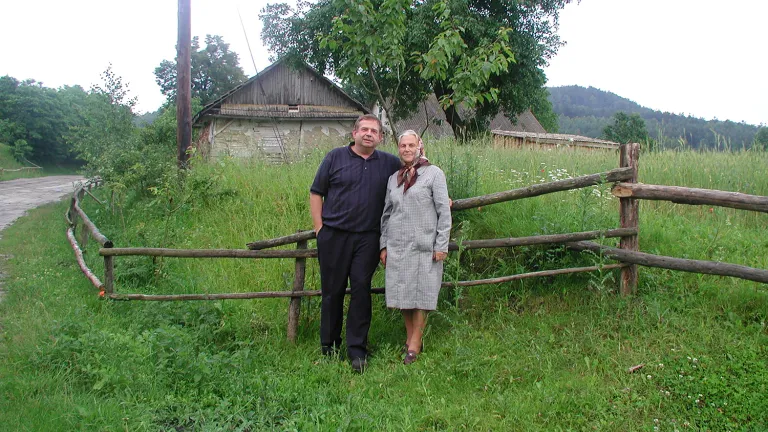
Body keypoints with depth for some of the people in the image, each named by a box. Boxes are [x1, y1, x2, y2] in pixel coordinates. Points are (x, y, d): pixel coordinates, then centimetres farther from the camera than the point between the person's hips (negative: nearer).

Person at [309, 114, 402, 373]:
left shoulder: (390, 163, 10)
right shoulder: (335, 157, 4)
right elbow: (316, 193, 5)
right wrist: (319, 227, -1)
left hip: (367, 238, 1)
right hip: (334, 235, -1)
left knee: (361, 290, -2)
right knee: (332, 290, 6)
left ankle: (357, 349, 6)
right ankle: (329, 346, 19)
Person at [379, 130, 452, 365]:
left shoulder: (434, 173, 0)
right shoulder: (394, 178, 14)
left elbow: (444, 212, -4)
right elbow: (386, 213, 17)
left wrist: (441, 245, -9)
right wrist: (383, 246, 11)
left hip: (424, 245, -4)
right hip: (397, 246, 4)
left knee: (421, 294, 0)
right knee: (403, 293, 7)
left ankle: (415, 344, 9)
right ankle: (409, 337, 22)